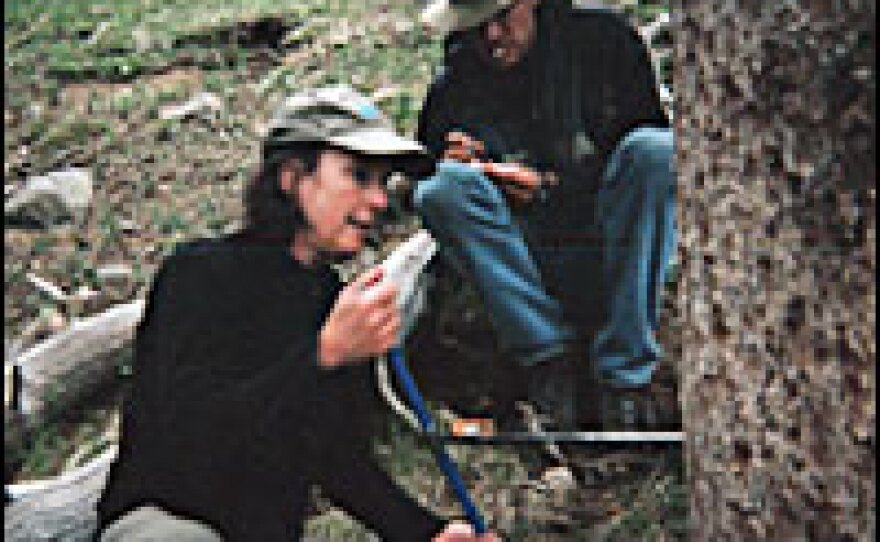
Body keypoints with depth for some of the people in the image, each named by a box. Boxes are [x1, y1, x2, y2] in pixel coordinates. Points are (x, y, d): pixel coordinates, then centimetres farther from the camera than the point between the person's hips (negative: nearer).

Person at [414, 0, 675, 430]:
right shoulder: (451, 91, 8)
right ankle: (550, 366, -26)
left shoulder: (602, 38, 5)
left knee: (656, 149, -27)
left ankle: (625, 377, -28)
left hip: (609, 255, 0)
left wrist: (547, 183, -5)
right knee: (445, 187, -23)